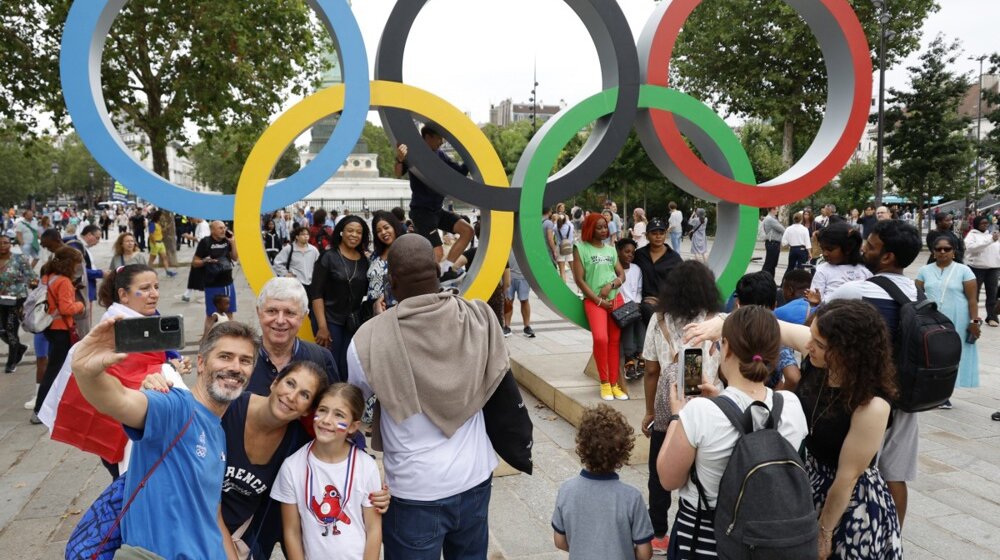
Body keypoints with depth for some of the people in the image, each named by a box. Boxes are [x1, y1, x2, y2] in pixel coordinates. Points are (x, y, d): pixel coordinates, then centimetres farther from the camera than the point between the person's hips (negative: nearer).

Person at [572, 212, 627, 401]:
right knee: (600, 338, -22)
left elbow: (622, 275, 11)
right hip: (593, 300, -5)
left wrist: (610, 286, -10)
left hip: (615, 299, 5)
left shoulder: (611, 250, 14)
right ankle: (604, 383, -8)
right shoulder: (581, 249, -1)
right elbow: (579, 279, -6)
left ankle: (614, 384, 9)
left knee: (614, 341, 3)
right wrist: (598, 300, -10)